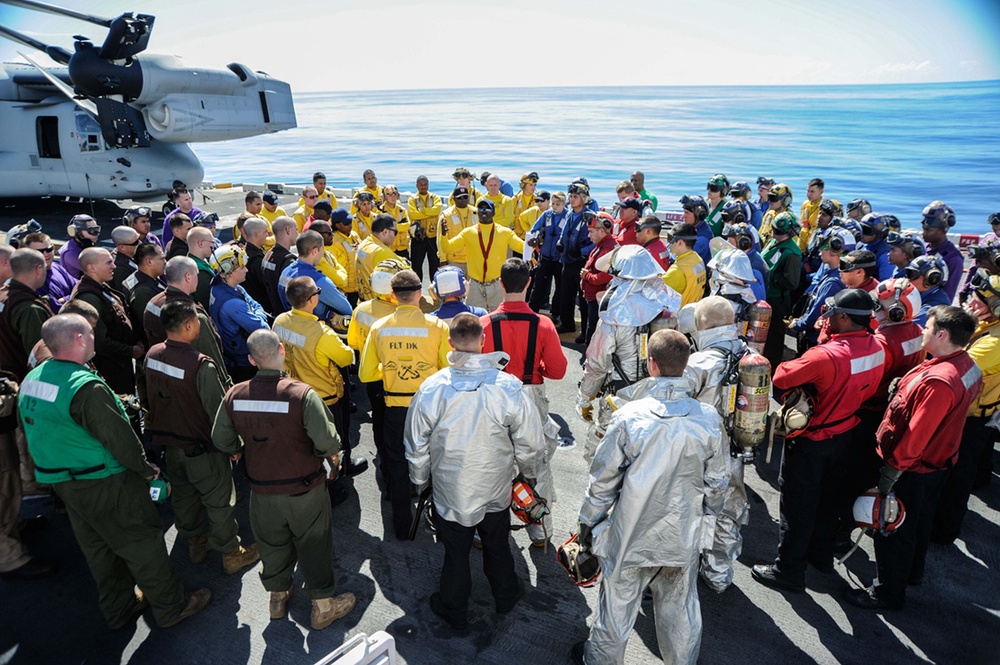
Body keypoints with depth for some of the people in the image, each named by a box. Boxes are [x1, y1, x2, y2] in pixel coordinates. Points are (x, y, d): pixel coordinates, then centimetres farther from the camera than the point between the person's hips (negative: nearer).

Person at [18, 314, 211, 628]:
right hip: (104, 484, -9)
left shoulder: (31, 380, 1)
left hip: (63, 481, 9)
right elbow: (119, 437, -22)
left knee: (98, 548, 22)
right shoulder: (86, 387, -27)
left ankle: (119, 608, 39)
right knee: (142, 543, 6)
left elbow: (43, 431, 11)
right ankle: (171, 607, 20)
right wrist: (146, 469, -7)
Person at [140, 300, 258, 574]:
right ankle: (231, 554, 27)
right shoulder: (201, 365, -31)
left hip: (168, 441, 7)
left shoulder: (152, 355, -8)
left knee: (183, 495, 24)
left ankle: (195, 544, 45)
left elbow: (144, 396, 9)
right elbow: (219, 412, -25)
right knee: (219, 502, 11)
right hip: (202, 448, -7)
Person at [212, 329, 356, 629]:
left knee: (272, 544, 25)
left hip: (262, 490, 4)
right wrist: (330, 452, -5)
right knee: (313, 546, 16)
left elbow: (221, 441, 0)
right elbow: (328, 443, -28)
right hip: (304, 490, -4)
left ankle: (278, 596, 47)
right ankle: (322, 606, 32)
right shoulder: (302, 394, -26)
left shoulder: (235, 395, -12)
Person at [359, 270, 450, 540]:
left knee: (397, 464, 19)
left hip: (395, 406, 1)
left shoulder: (379, 327, -7)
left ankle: (402, 525, 30)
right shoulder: (437, 325, -13)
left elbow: (366, 374, -2)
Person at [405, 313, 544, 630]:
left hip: (450, 493, 0)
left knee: (456, 551, 21)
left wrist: (419, 480, 10)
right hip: (495, 490, 1)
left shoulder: (430, 389, -21)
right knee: (497, 546, 26)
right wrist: (530, 472, 9)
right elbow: (530, 443, -11)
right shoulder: (509, 387, -22)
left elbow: (416, 446, -8)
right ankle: (506, 595, 50)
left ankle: (454, 610, 43)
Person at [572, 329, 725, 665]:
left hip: (631, 537, -2)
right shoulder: (709, 419, -13)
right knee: (681, 610, 23)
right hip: (684, 537, 3)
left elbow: (603, 480, -12)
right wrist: (704, 518, 18)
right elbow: (715, 483, -1)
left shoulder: (629, 417, -22)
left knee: (617, 608, 19)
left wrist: (588, 522, 3)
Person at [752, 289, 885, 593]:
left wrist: (785, 365, -5)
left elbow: (781, 377, -26)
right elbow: (867, 389, 7)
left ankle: (788, 570, 19)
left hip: (809, 441, -7)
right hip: (843, 434, 8)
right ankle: (821, 554, 43)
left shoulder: (826, 355, -32)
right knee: (828, 497, 24)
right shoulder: (877, 349, -7)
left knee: (797, 505, 7)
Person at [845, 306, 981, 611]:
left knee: (892, 529, 8)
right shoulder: (967, 364, -3)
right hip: (936, 461, 10)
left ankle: (889, 593, 26)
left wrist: (892, 469, -20)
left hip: (912, 470, -9)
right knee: (919, 520, 29)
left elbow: (916, 435, -29)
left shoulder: (939, 381, -33)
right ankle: (911, 570, 51)